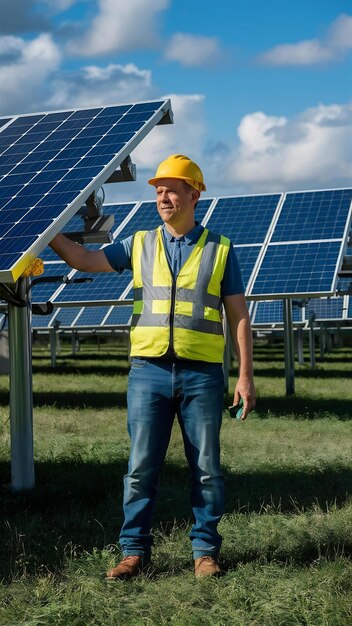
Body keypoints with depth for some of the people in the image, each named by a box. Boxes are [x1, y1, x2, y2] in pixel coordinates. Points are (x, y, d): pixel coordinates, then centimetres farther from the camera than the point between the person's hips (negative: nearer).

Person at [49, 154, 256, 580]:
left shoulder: (219, 250, 6)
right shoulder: (139, 245, 12)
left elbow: (239, 317, 5)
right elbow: (84, 260, 13)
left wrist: (245, 375, -1)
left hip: (201, 374, -1)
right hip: (149, 372, 1)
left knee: (206, 468, 5)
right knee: (141, 467, 2)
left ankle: (205, 551, 17)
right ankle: (134, 550, 12)